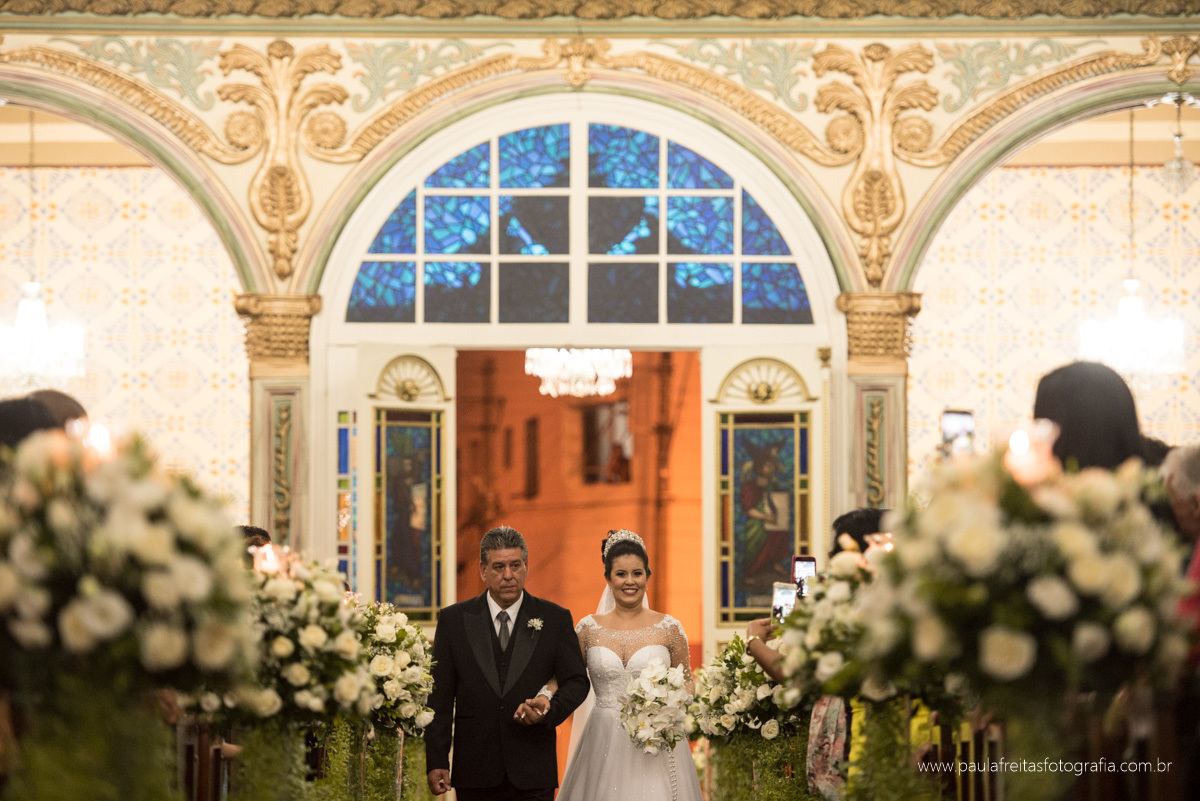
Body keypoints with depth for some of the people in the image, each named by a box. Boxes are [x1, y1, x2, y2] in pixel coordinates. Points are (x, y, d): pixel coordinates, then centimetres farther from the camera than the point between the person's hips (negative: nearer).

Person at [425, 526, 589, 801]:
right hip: (476, 773, 0)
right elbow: (439, 696, 3)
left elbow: (576, 681, 8)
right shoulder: (454, 620, 5)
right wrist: (436, 762, -3)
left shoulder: (555, 619, 5)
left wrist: (550, 709, -14)